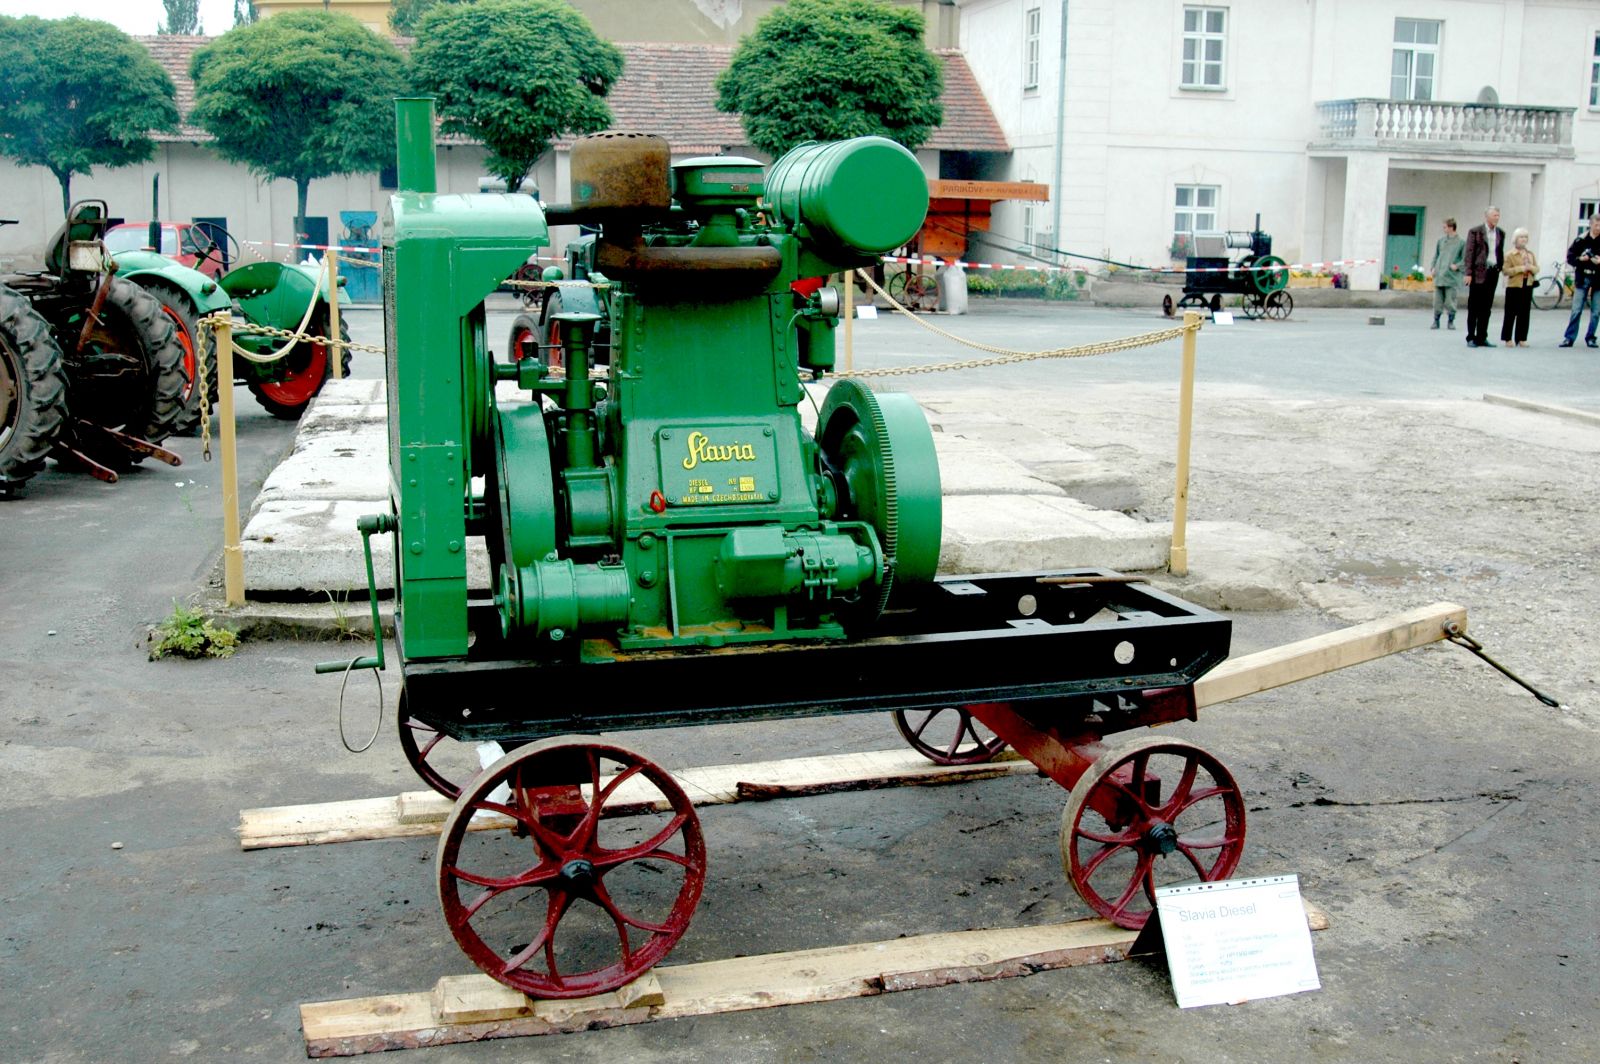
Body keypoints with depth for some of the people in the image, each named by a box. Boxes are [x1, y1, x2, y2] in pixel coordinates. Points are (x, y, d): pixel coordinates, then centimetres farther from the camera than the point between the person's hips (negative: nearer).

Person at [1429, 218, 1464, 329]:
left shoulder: (1461, 242, 0)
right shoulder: (1441, 240, 11)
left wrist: (1457, 266, -14)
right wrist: (1433, 268, 6)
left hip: (1452, 277, -3)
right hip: (1439, 276, 3)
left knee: (1450, 301, -1)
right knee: (1437, 300, 3)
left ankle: (1451, 322, 11)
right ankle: (1436, 321, 12)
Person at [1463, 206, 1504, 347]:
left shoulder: (1501, 233, 12)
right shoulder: (1475, 231, -2)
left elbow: (1500, 252, 18)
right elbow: (1469, 253, -5)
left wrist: (1501, 267, 9)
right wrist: (1468, 273, -11)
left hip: (1493, 272, 5)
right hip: (1479, 272, -4)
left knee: (1486, 308, 6)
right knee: (1474, 307, 0)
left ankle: (1482, 337, 11)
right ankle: (1471, 338, 5)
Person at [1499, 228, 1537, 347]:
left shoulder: (1530, 254, 15)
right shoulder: (1509, 255, -3)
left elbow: (1537, 269, 13)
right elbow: (1505, 271, -12)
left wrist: (1531, 268, -8)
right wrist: (1521, 268, -19)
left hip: (1527, 286, 5)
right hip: (1514, 286, -5)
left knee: (1524, 314, 5)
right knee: (1511, 313, -3)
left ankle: (1521, 338, 10)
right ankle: (1507, 338, 5)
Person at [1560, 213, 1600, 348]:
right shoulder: (1581, 240, 0)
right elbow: (1570, 257, 3)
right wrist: (1580, 259, -14)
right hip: (1582, 278, 0)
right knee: (1576, 310, 0)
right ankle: (1569, 338, 5)